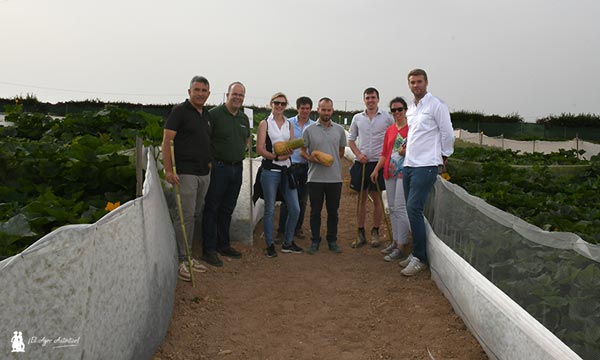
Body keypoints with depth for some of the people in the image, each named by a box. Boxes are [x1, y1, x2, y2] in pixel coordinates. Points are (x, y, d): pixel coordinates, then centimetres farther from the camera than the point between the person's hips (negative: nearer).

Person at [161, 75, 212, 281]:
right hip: (186, 172, -7)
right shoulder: (180, 111, -6)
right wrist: (169, 170, -17)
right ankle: (181, 261, 1)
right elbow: (167, 141, -11)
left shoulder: (207, 115, 16)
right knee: (185, 216, -8)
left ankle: (188, 255, 21)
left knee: (196, 215, 11)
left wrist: (209, 162, 13)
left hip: (204, 173, 7)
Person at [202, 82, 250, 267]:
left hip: (237, 168, 7)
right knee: (212, 209, 0)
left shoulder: (244, 118, 13)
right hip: (218, 167, -7)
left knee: (227, 209, 15)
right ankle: (209, 250, 6)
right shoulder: (214, 114, -9)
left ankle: (223, 245, 27)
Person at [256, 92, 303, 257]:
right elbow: (259, 149, -7)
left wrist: (288, 152, -12)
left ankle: (288, 243, 21)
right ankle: (270, 245, 15)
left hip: (286, 169, 5)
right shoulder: (265, 123, 1)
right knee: (269, 210, 2)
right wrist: (276, 157, -18)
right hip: (270, 170, -4)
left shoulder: (289, 124, 13)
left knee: (295, 209, 4)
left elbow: (291, 147, 11)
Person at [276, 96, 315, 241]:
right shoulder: (289, 123, -1)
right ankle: (282, 229, 9)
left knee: (302, 199, 11)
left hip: (306, 166, 3)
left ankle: (298, 228, 24)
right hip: (290, 165, -2)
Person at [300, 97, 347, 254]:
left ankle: (332, 241, 22)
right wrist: (314, 159, -14)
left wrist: (333, 161, 5)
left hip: (335, 178, 2)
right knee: (315, 211, 6)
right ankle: (315, 241, 18)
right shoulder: (309, 130, 1)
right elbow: (302, 151, 3)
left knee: (333, 211, 9)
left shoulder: (339, 130, 7)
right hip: (315, 178, -1)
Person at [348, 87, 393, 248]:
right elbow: (351, 140, 13)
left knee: (377, 198, 4)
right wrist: (358, 155, -3)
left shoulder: (387, 117, 1)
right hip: (361, 162, 2)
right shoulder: (357, 118, 9)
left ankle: (375, 232, 16)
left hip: (378, 162, -2)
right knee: (361, 198, 7)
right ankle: (361, 233, 15)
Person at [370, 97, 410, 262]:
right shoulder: (389, 130, 15)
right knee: (392, 208, 11)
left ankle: (400, 247, -3)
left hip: (404, 172, -7)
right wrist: (376, 169, 13)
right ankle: (395, 241, 21)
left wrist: (406, 152, -20)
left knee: (400, 208, -9)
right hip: (389, 173, 7)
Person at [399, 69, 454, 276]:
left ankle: (420, 258, -5)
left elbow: (447, 133, -4)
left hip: (426, 166, -8)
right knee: (412, 210, 9)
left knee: (414, 208, -14)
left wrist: (444, 156, 4)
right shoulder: (411, 108, 16)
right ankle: (417, 253, 19)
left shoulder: (436, 105, -7)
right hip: (409, 165, 8)